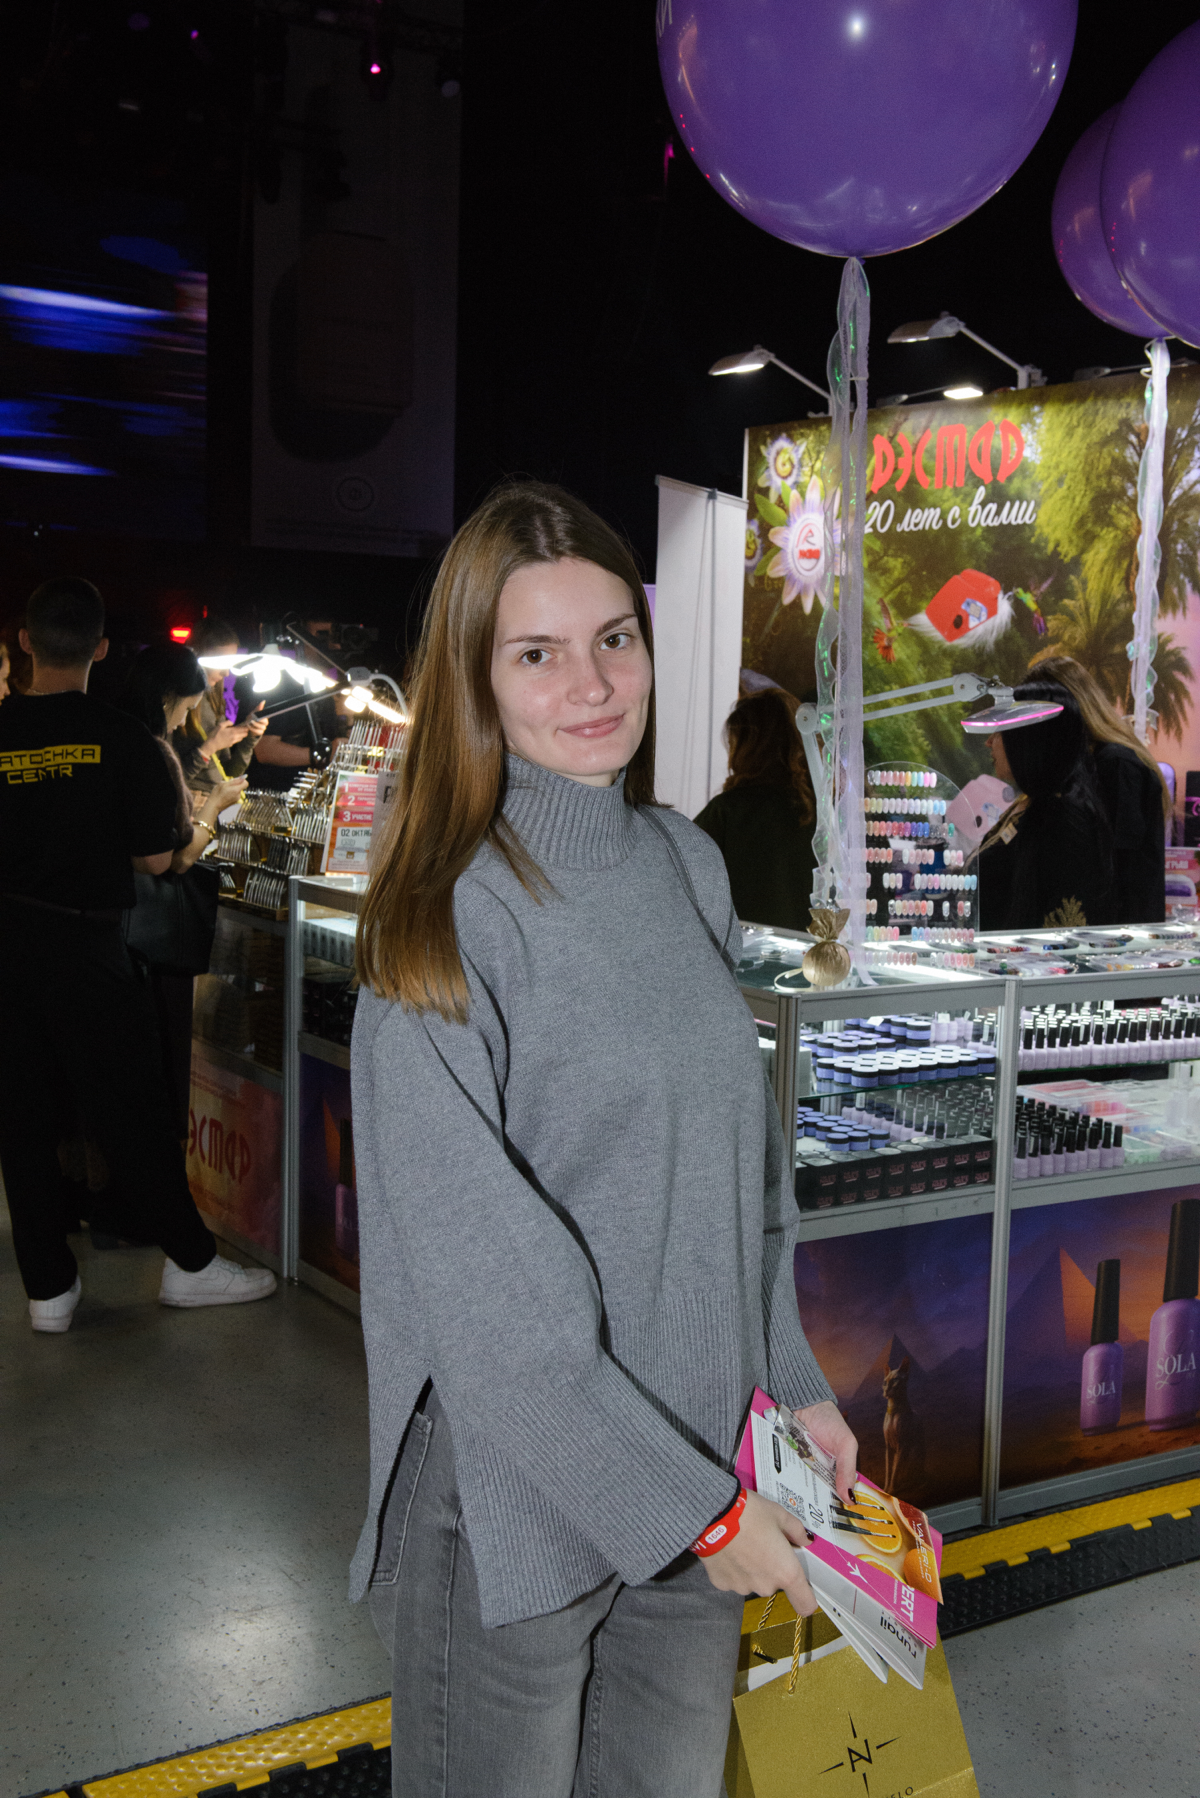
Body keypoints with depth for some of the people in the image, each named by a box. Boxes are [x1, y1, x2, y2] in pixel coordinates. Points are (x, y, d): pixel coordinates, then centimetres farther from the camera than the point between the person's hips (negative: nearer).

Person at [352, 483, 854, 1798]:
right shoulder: (446, 922, -17)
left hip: (704, 1466, 6)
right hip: (513, 1493, -5)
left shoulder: (688, 865, 3)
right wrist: (694, 1507, -15)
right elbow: (485, 1293, -19)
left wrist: (796, 1384, 6)